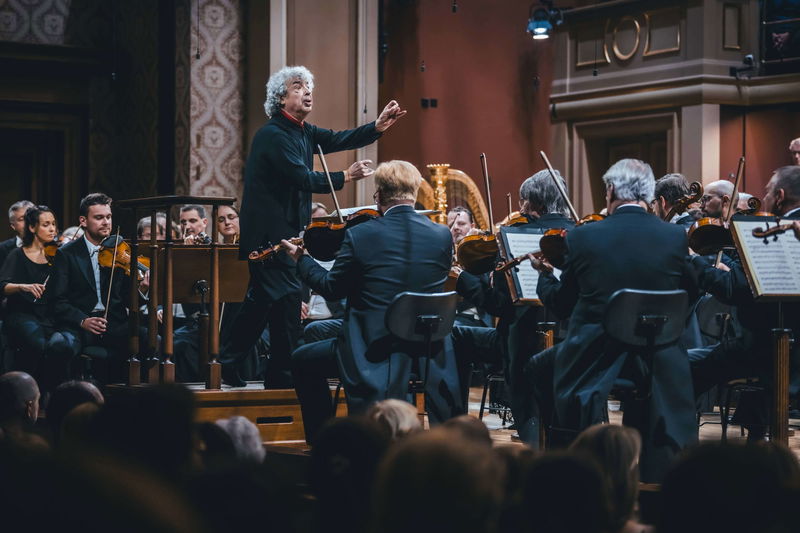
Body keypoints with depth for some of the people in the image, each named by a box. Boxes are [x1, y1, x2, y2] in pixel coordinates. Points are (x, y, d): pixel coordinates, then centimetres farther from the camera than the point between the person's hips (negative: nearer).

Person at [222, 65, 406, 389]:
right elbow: (303, 179, -24)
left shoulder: (302, 132, 14)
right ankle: (283, 373, -3)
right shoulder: (274, 135, -16)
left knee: (263, 298, 15)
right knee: (286, 296, -9)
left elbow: (339, 140, 6)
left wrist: (378, 127, -7)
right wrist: (345, 177, -22)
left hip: (283, 232, 10)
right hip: (270, 233, -10)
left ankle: (228, 358, 25)